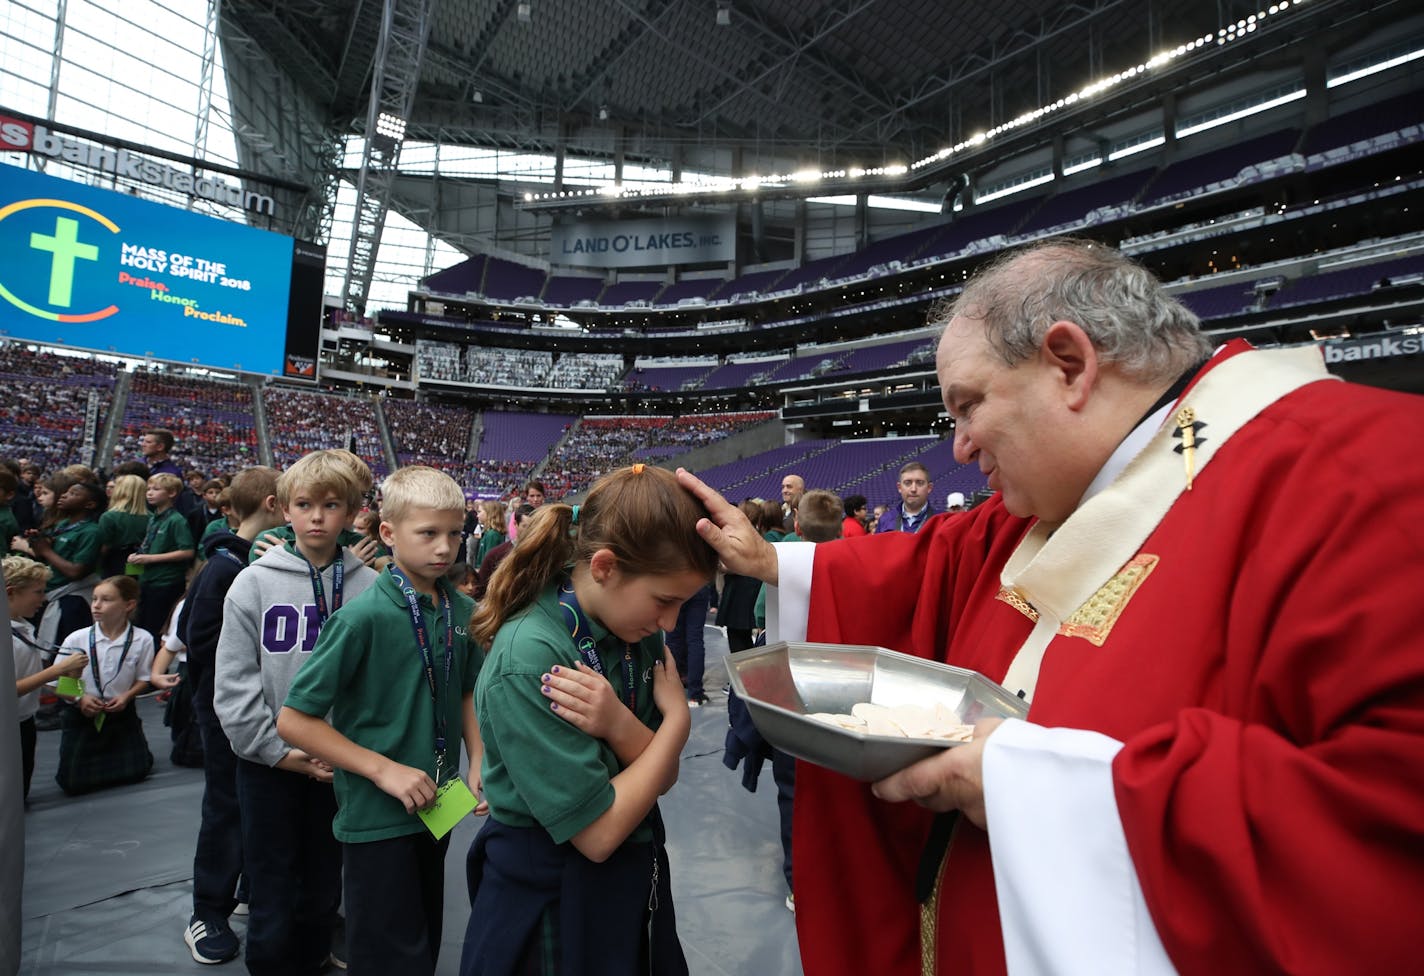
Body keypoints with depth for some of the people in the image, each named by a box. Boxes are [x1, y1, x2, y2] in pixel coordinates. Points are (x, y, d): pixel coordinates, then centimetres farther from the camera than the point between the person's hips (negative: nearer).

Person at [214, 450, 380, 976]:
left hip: (339, 764, 1)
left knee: (324, 889, 18)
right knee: (272, 896, 10)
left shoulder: (368, 587, -7)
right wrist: (276, 750, -10)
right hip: (266, 762, -1)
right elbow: (233, 682, -6)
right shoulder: (254, 582, -6)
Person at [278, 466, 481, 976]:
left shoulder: (463, 611, -4)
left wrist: (478, 761, -3)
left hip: (438, 807, 6)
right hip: (377, 817, -6)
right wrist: (383, 769, -19)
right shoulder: (365, 617, -21)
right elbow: (294, 720, -16)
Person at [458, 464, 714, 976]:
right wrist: (677, 718, -18)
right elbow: (598, 833, -25)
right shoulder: (527, 662, -28)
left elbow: (662, 777, -6)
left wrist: (618, 725, -26)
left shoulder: (639, 634, -7)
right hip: (551, 905, -6)